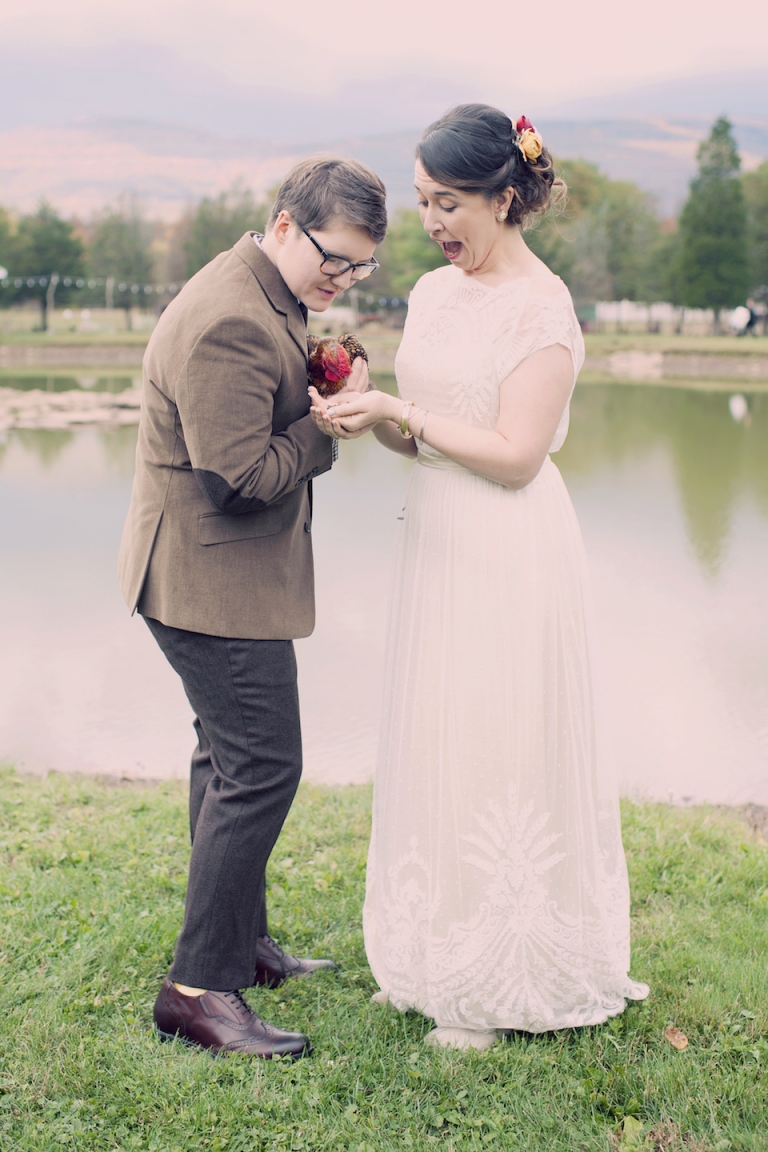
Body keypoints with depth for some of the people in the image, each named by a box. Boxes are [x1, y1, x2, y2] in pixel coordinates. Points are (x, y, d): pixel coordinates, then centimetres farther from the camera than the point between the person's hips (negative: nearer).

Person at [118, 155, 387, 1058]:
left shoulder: (264, 301, 12)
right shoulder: (230, 323, -23)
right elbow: (241, 476, -27)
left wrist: (322, 385, 3)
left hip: (222, 574, 12)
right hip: (214, 579, -12)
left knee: (232, 757, 19)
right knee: (262, 768, -9)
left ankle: (239, 943, 33)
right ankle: (199, 989, -2)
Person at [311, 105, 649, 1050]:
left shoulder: (541, 306, -13)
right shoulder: (433, 292, 10)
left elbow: (516, 455, -18)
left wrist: (398, 412, -19)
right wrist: (364, 415, -6)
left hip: (511, 556, -8)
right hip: (437, 546, 8)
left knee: (502, 754, 2)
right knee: (436, 750, 15)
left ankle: (506, 982, 18)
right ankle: (439, 953, 31)